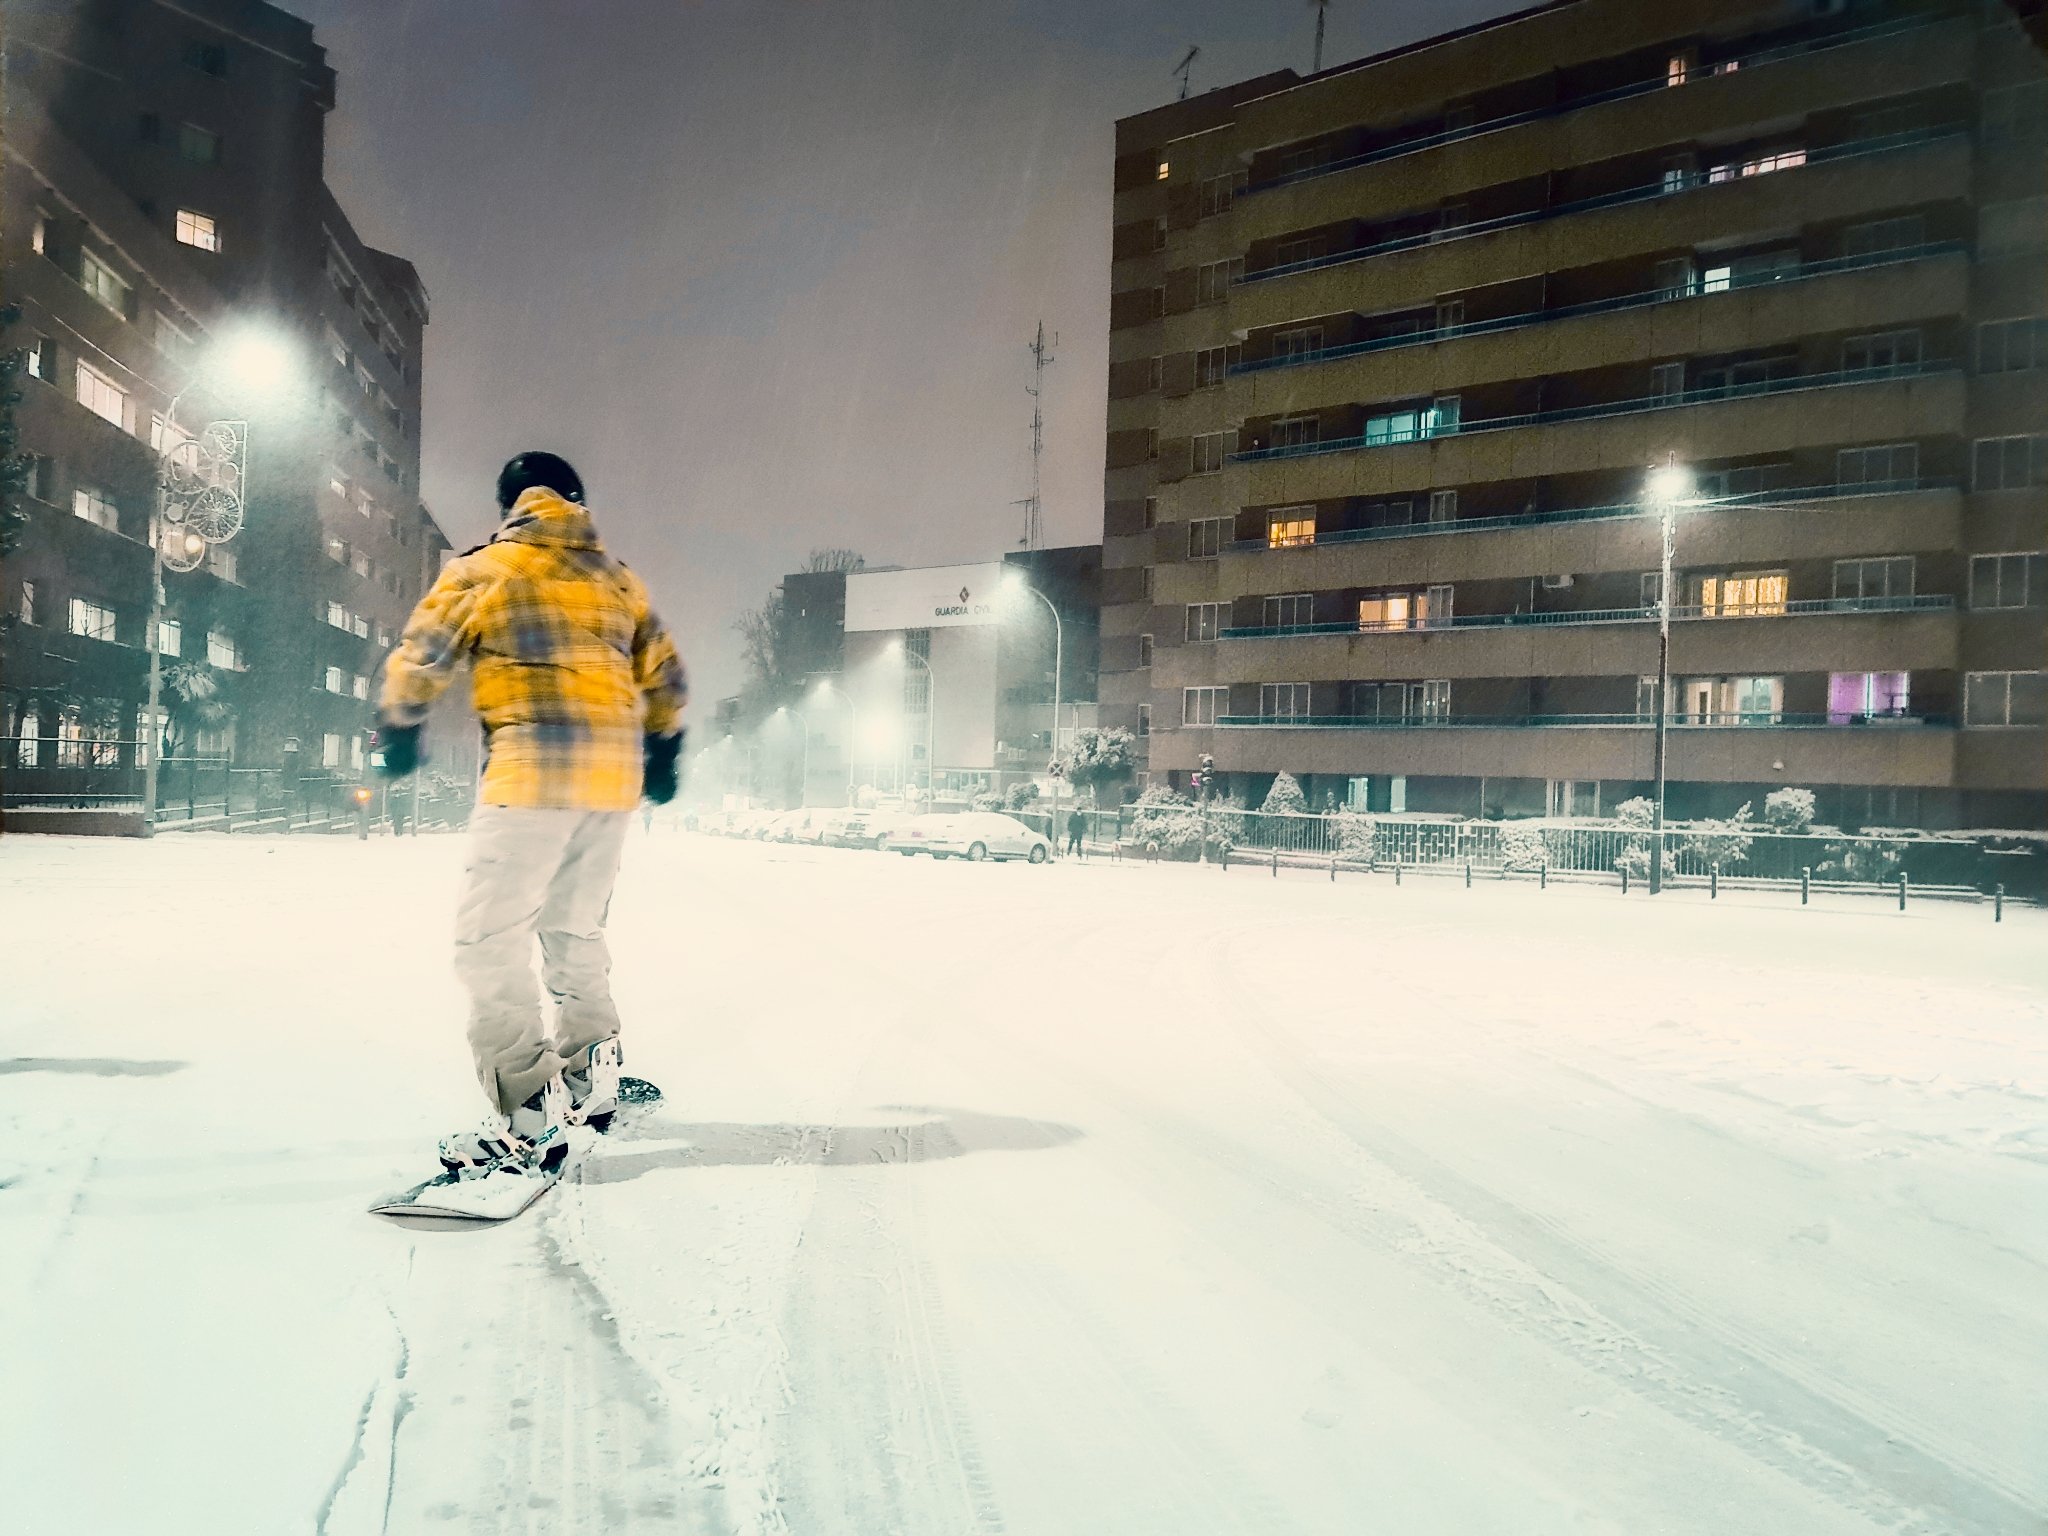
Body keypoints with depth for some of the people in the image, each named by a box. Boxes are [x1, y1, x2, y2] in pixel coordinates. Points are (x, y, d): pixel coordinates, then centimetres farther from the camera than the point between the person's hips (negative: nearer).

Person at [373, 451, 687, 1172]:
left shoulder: (491, 566, 3)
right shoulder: (618, 579, 17)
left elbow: (422, 653, 2)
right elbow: (664, 675, 20)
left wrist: (398, 729, 18)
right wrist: (662, 753, 31)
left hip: (533, 772, -6)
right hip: (615, 777, 6)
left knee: (490, 939, -5)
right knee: (575, 930, 19)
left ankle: (531, 1115, -11)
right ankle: (592, 1078, 22)